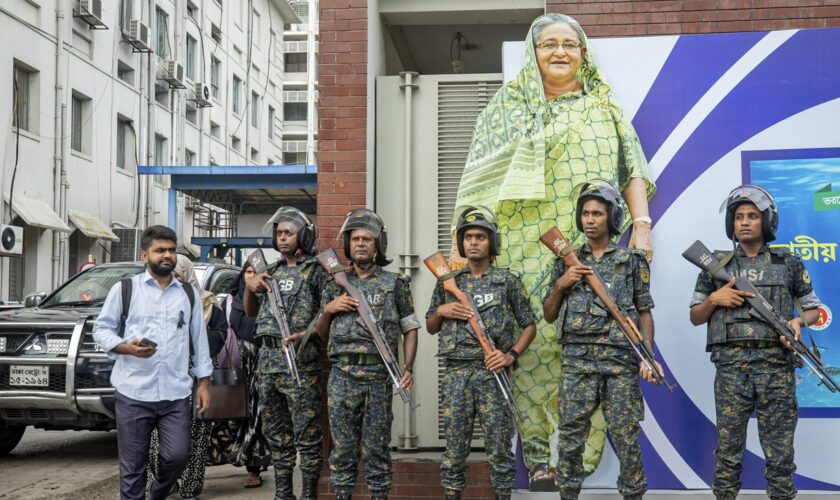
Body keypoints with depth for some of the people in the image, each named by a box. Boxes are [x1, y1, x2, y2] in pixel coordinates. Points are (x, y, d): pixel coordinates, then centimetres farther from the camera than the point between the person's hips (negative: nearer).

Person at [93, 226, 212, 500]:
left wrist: (204, 383, 9)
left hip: (176, 394, 2)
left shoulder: (188, 294, 13)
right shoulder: (124, 289, 4)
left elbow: (200, 339, 14)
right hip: (133, 393, -2)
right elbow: (101, 329, 3)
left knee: (177, 456, -3)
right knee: (132, 465, 2)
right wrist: (127, 348, -15)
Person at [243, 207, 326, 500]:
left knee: (306, 432, -4)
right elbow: (250, 312, 23)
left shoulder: (315, 270, -2)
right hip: (268, 358, 7)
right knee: (276, 432, 12)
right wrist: (249, 287, 3)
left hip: (300, 361, -7)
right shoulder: (272, 271, 17)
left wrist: (305, 335, -22)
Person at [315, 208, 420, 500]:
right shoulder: (335, 284, 12)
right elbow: (321, 333, 17)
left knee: (376, 449, 3)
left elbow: (410, 328, 6)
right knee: (342, 447, 5)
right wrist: (328, 310, -3)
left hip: (379, 377, -2)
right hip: (342, 376, 2)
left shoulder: (395, 284, 5)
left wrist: (408, 368, -6)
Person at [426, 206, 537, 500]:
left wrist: (512, 355, -9)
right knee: (455, 446, 5)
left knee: (499, 445, 1)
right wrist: (441, 312, -3)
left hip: (492, 372, -2)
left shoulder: (507, 281, 3)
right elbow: (430, 328, 18)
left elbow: (529, 324, 5)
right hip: (456, 373, 2)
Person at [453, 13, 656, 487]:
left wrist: (641, 225, 2)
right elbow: (484, 177, 8)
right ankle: (539, 454, 2)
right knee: (536, 342, -6)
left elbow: (632, 169, 14)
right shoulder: (510, 103, 12)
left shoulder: (605, 105, 16)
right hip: (530, 248, -1)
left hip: (593, 248, 1)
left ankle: (584, 452, 3)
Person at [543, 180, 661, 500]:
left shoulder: (632, 260, 6)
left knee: (626, 437, 1)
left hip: (621, 359, -2)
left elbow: (644, 312, 5)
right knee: (570, 436, 3)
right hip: (577, 359, 2)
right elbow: (549, 315, 14)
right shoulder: (567, 261, 12)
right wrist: (561, 284, -4)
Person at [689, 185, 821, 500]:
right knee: (728, 450, 4)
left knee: (780, 452, 3)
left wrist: (798, 321, -5)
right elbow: (695, 317, 15)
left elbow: (813, 308, 16)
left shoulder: (788, 263, 9)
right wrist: (713, 300, -5)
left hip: (776, 367, 0)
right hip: (731, 367, 0)